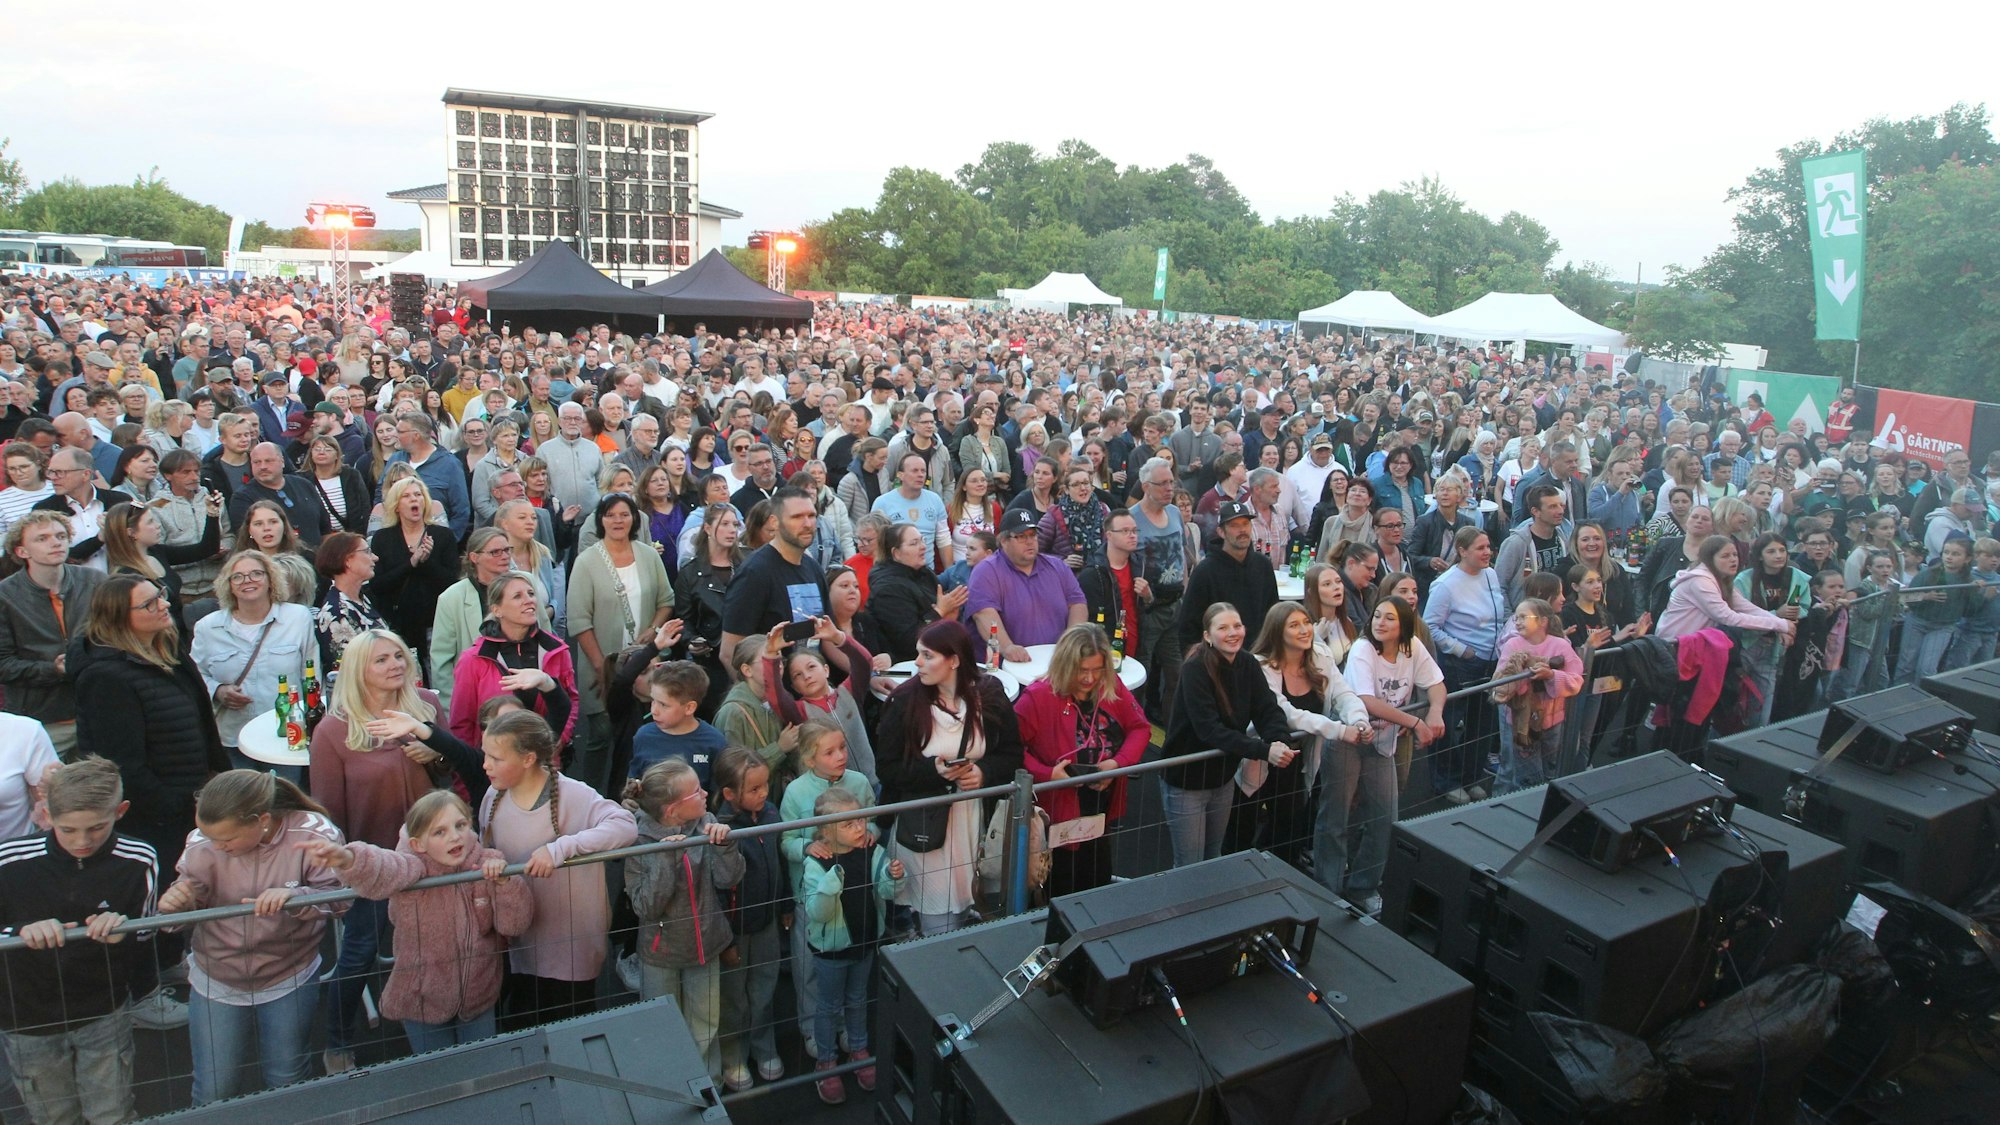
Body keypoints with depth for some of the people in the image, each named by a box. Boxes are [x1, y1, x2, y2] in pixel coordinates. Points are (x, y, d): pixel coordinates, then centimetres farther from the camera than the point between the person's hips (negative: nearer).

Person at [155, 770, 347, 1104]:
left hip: (289, 979, -1)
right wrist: (176, 902, -29)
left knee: (288, 1084, 19)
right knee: (213, 1092, 15)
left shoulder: (312, 834, -23)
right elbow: (192, 902, -5)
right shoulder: (203, 844, -19)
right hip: (217, 981, 1)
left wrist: (294, 897, -41)